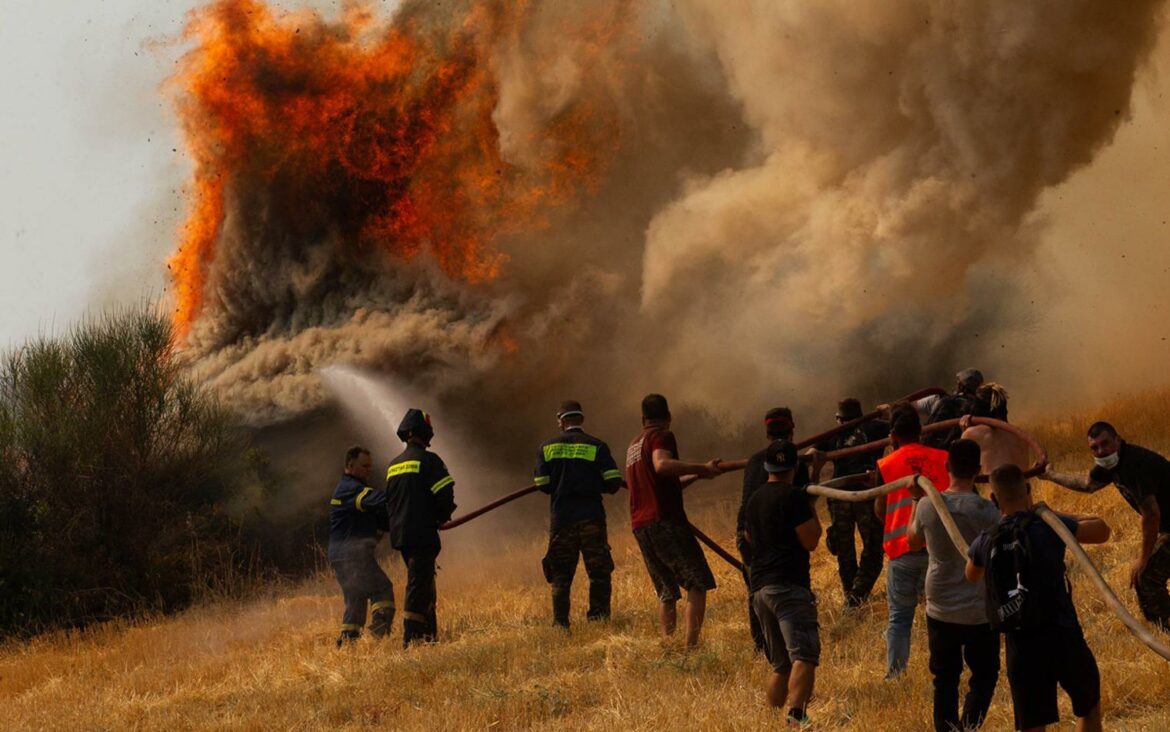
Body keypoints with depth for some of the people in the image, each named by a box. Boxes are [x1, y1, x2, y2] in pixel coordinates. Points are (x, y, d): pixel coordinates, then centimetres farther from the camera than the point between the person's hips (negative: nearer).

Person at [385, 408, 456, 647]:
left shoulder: (393, 465, 14)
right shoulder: (428, 460, -9)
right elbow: (445, 496, -14)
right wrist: (441, 518, 4)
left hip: (400, 534, 8)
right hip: (422, 534, -8)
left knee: (422, 583, 19)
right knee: (419, 584, -8)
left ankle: (429, 635, 23)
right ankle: (412, 638, -13)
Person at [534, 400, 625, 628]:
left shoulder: (547, 448, 4)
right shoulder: (597, 447, -1)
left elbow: (542, 485, 3)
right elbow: (613, 482, -7)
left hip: (560, 517, 2)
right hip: (591, 515, -2)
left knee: (561, 574, 9)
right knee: (599, 571, 4)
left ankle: (560, 622, 7)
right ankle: (599, 618, -3)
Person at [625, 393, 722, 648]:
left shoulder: (633, 445, 23)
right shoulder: (662, 436, -2)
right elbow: (662, 465, -23)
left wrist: (693, 475, 44)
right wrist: (701, 469, -25)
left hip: (640, 525, 8)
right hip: (665, 520, -8)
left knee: (667, 592, 14)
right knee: (698, 583, -6)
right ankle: (691, 643, -18)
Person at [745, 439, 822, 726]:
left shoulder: (755, 499, 17)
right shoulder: (793, 496, -8)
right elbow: (810, 540, -10)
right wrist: (811, 509, 6)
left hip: (759, 587, 8)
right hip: (788, 585, -8)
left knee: (780, 664, 15)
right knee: (804, 656, -18)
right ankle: (796, 715, -35)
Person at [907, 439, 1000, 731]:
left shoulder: (927, 506, -7)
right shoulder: (986, 510, -16)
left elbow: (914, 541, 12)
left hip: (940, 610, 3)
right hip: (980, 610, -3)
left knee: (945, 678, 14)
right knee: (984, 675, 10)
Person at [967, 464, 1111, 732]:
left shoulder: (986, 542, 2)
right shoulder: (1049, 528, -10)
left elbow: (971, 576, 24)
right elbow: (1101, 531, 2)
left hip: (1021, 648, 2)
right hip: (1063, 639, -2)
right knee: (1089, 709, 22)